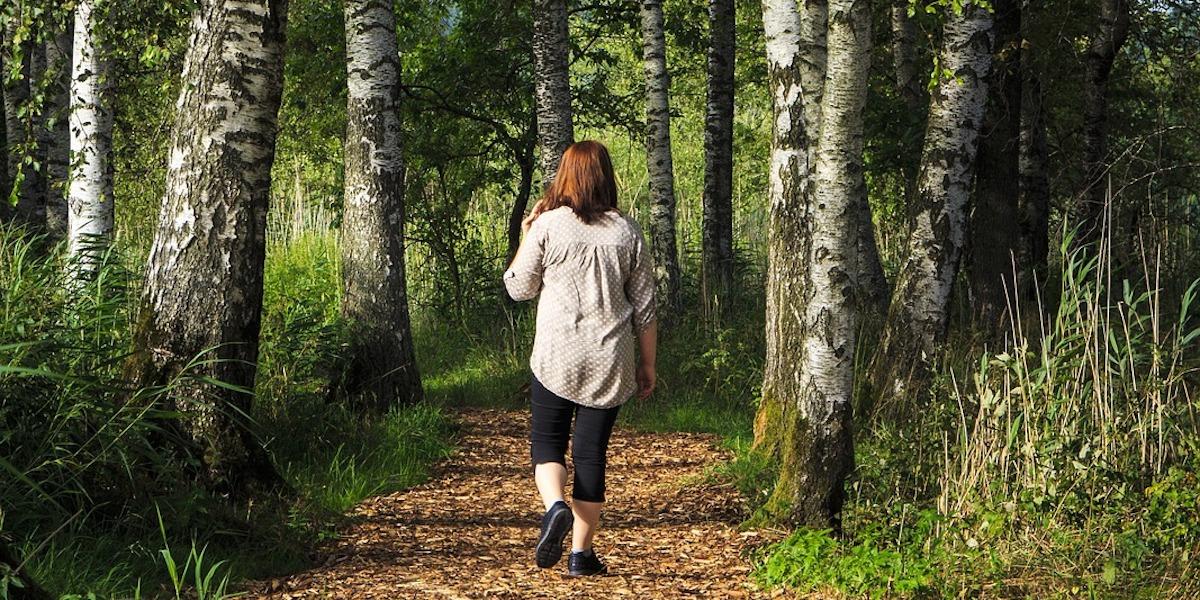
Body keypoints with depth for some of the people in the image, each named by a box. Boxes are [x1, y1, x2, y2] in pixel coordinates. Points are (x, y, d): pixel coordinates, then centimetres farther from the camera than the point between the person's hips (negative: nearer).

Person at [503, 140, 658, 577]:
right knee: (591, 454, 8)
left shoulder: (548, 226, -5)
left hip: (557, 357, -2)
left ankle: (555, 507, -17)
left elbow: (519, 288, 6)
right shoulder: (628, 233, 3)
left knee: (547, 441, 12)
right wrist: (647, 365, 15)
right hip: (611, 361, 2)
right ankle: (581, 553, 9)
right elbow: (644, 308, 7)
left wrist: (526, 236, 15)